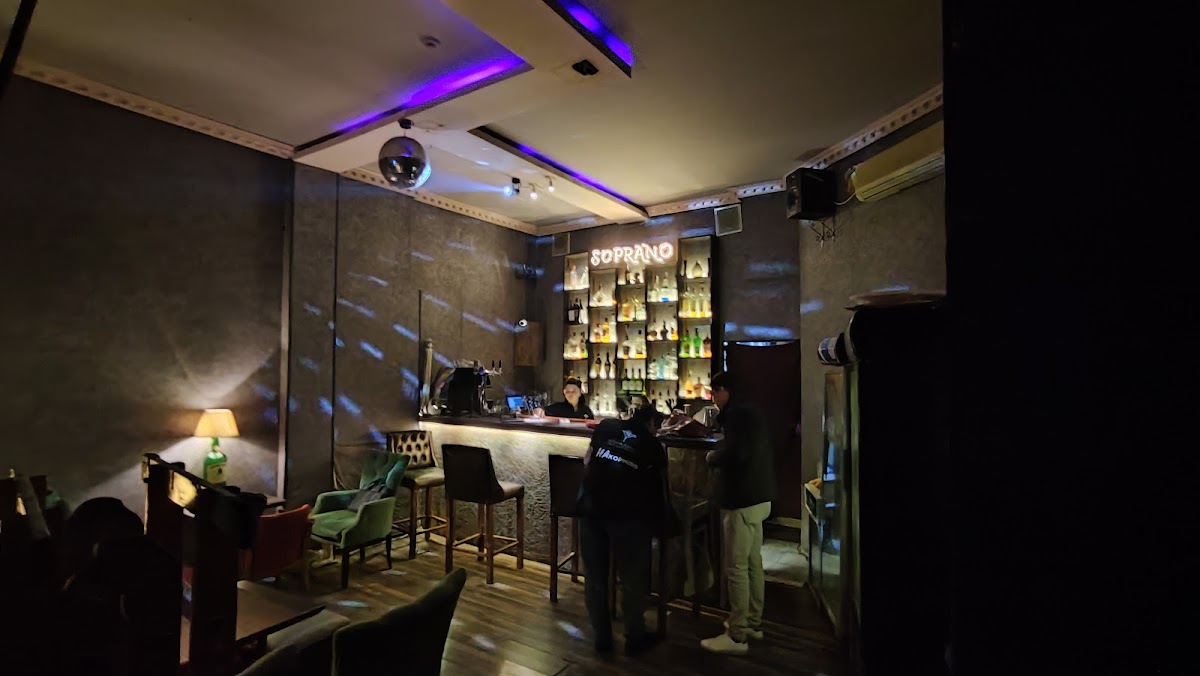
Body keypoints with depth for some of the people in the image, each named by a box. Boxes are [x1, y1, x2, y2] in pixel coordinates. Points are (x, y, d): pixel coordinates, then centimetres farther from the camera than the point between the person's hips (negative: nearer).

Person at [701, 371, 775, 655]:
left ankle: (736, 636, 4)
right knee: (753, 563, 17)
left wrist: (711, 457, -11)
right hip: (757, 497, 10)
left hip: (742, 501, -10)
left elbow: (733, 453, -29)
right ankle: (753, 623, 28)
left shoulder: (736, 414, -17)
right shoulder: (750, 412, 14)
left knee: (736, 568, -4)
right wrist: (719, 418, 15)